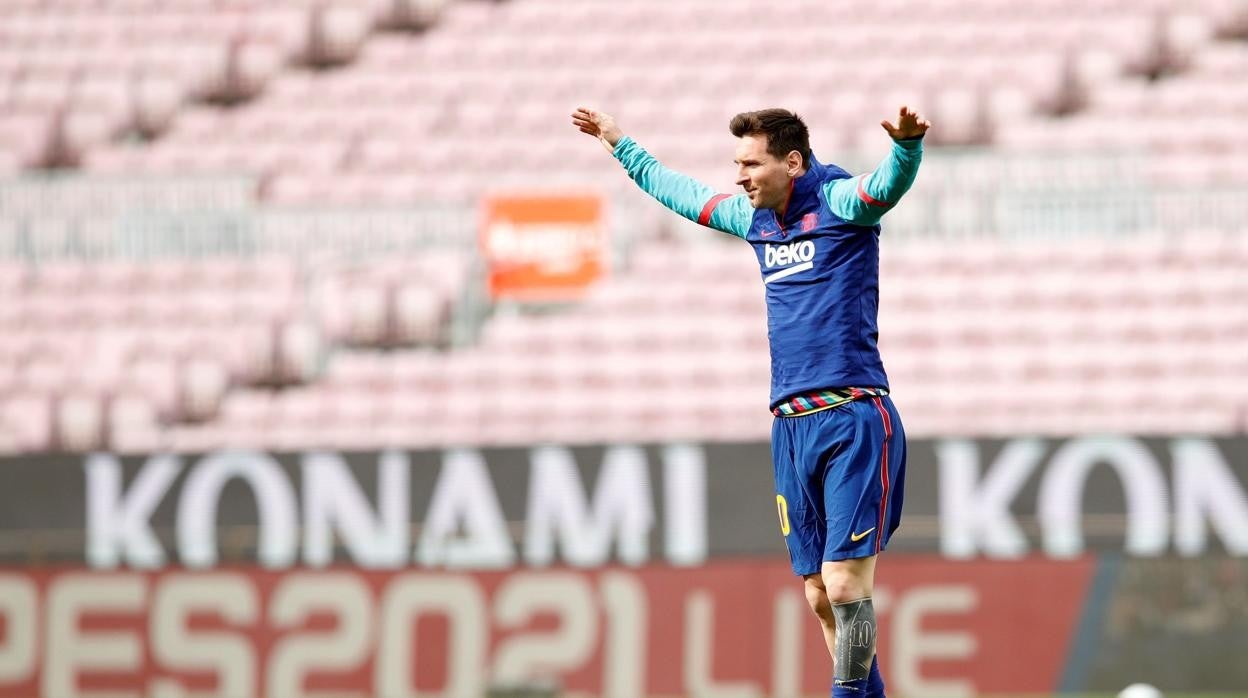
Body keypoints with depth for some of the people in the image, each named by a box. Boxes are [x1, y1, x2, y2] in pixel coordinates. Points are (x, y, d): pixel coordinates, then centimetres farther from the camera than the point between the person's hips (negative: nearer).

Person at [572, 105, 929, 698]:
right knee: (819, 595, 6)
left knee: (845, 585, -14)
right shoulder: (755, 219, 17)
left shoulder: (840, 203, -5)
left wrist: (907, 145, -47)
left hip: (852, 420, -7)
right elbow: (680, 192, 35)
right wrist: (619, 145, 44)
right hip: (791, 426, 7)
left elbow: (891, 182, -26)